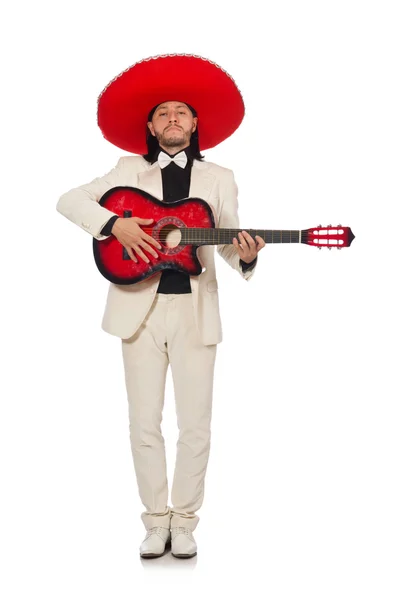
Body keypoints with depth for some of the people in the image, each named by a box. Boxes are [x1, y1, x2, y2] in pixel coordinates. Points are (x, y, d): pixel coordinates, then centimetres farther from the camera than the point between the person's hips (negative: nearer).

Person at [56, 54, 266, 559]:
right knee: (145, 425, 3)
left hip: (195, 310, 0)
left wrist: (245, 257, -16)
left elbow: (229, 243, 7)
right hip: (140, 308, 0)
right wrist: (115, 224, -15)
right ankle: (156, 522, 17)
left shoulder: (219, 179, 12)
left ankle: (184, 523, 16)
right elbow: (68, 200, 1)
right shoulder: (130, 171, 9)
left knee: (195, 427, 2)